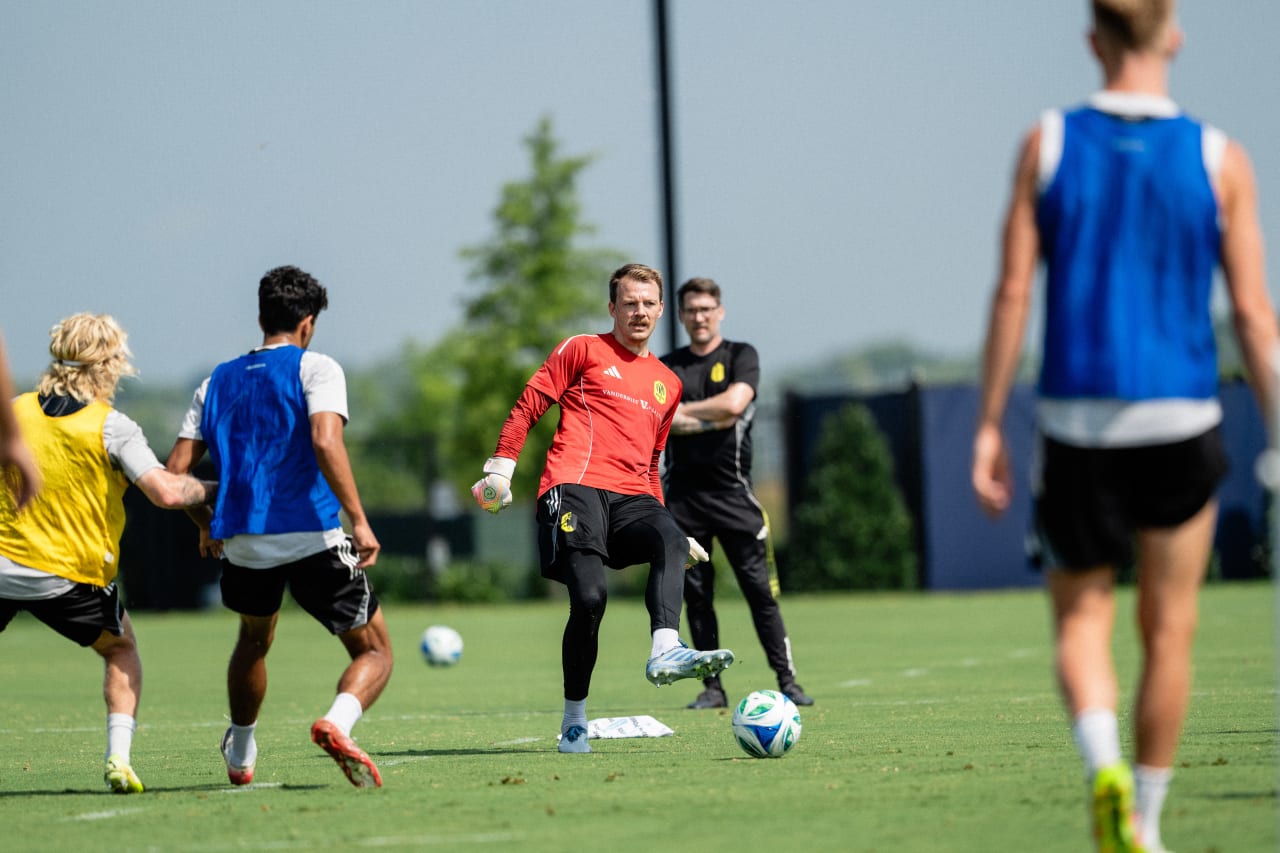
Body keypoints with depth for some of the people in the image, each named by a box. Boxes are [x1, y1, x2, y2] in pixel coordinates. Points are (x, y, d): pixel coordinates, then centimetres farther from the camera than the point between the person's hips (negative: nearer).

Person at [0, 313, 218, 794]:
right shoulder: (111, 426, -10)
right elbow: (166, 493, -18)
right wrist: (215, 489, -1)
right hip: (69, 574, -2)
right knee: (121, 650, 22)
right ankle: (118, 757, 6)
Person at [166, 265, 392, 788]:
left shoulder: (218, 381, 14)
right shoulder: (315, 368, -1)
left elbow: (176, 470, 10)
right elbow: (325, 441, -19)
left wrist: (208, 525, 27)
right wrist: (359, 520, -19)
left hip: (243, 543, 5)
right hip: (312, 537, -5)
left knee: (254, 641, 33)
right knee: (374, 652, 4)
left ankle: (239, 757, 42)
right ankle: (337, 723, -26)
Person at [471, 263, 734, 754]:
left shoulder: (667, 384, 27)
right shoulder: (583, 350, 11)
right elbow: (527, 406, 9)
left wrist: (669, 530, 28)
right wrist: (500, 468, 0)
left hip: (631, 498, 4)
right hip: (576, 487, -4)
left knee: (671, 542, -31)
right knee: (589, 598, -21)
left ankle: (665, 653, -49)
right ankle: (574, 720, -6)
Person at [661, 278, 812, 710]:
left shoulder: (741, 356, 5)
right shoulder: (666, 366, 11)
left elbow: (734, 402, -13)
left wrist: (681, 410, -4)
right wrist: (714, 419, -11)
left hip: (732, 491, -2)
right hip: (684, 493, 2)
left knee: (760, 589, -6)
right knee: (696, 594, 1)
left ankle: (787, 681, -4)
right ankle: (712, 687, 6)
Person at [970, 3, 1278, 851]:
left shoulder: (1048, 144, -1)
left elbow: (1014, 291, -3)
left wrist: (989, 428, 2)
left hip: (1078, 421, 0)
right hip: (1182, 422, 0)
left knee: (1081, 618, 11)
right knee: (1168, 630, 13)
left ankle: (1106, 767, -16)